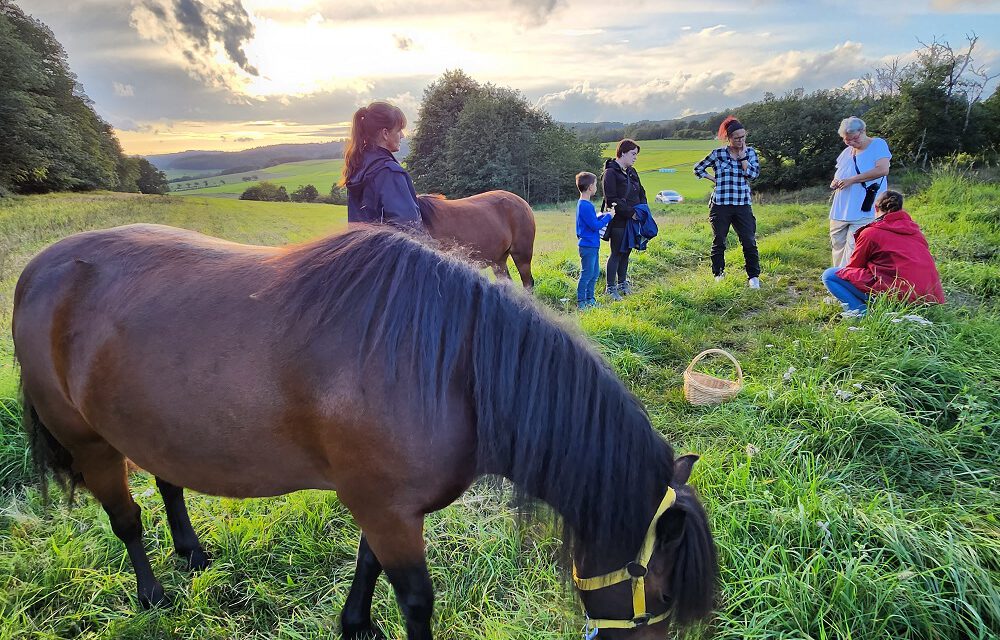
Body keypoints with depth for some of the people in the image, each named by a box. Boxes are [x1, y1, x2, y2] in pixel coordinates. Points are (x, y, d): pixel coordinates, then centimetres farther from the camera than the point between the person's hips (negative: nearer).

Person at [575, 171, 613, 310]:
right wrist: (608, 216, -10)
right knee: (587, 274, -2)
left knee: (595, 273, 17)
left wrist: (604, 215, 7)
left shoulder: (585, 204, 11)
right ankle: (581, 302, 7)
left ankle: (590, 299, 27)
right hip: (588, 246, -10)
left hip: (592, 245, 10)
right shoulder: (585, 206, -21)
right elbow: (595, 225, -21)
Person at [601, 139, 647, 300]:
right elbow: (612, 200, -18)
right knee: (616, 254, -2)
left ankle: (622, 283, 27)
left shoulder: (632, 172, 14)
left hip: (631, 220, 8)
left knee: (626, 252, 14)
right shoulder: (610, 173, -12)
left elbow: (641, 193, 21)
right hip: (618, 221, -8)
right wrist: (631, 212, -20)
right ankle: (611, 288, 7)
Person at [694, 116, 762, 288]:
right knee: (718, 242, 8)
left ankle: (753, 276, 5)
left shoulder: (750, 152, 5)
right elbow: (698, 168, 9)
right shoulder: (718, 154, 0)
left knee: (749, 241, -3)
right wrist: (714, 179, 0)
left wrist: (742, 156, -9)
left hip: (743, 205, 1)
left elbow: (753, 174, -8)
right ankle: (718, 275, 21)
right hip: (720, 205, -1)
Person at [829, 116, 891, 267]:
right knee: (838, 245, 10)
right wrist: (835, 183, 3)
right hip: (840, 211, 7)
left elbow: (883, 169, -15)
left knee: (854, 247, -14)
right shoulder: (846, 152, 18)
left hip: (863, 212, -7)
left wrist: (852, 180, -16)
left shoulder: (878, 144, 0)